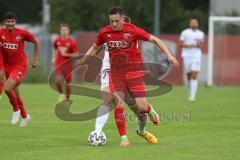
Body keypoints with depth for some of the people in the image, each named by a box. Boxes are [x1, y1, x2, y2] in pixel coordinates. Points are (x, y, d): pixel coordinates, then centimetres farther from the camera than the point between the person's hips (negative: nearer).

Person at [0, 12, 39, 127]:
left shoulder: (22, 33, -11)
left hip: (20, 66, -5)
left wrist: (35, 59, 4)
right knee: (15, 93, 14)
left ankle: (16, 110, 1)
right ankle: (25, 116, 34)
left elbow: (36, 42, 5)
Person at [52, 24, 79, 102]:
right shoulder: (57, 40, 1)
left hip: (68, 64, -2)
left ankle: (67, 98, 19)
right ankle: (61, 94, 9)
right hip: (59, 64, 2)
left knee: (68, 82, 3)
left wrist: (66, 54, -21)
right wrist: (54, 58, 9)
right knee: (58, 80, -17)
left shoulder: (72, 42, -10)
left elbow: (76, 54, -10)